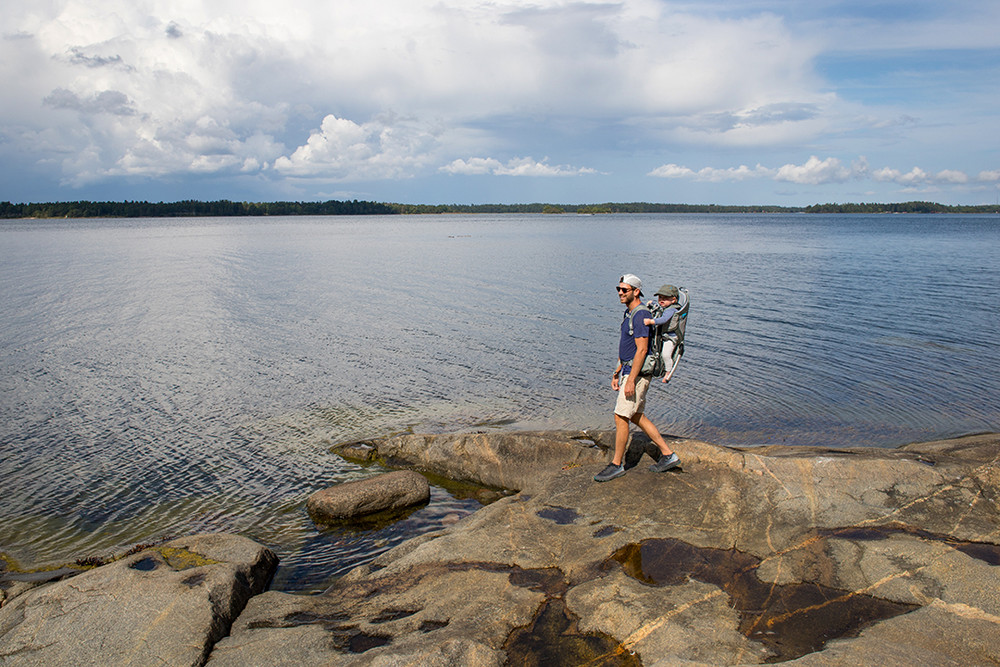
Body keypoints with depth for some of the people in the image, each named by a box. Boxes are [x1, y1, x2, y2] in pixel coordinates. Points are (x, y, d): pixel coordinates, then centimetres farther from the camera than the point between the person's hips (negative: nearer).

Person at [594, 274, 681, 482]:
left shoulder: (640, 315, -18)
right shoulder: (629, 313, 14)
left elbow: (641, 350, -23)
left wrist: (631, 380, -24)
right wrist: (617, 373, 20)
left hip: (637, 373, -11)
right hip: (628, 370, 11)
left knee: (621, 417, -6)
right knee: (637, 417, 14)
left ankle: (616, 464, 6)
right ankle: (668, 455, 22)